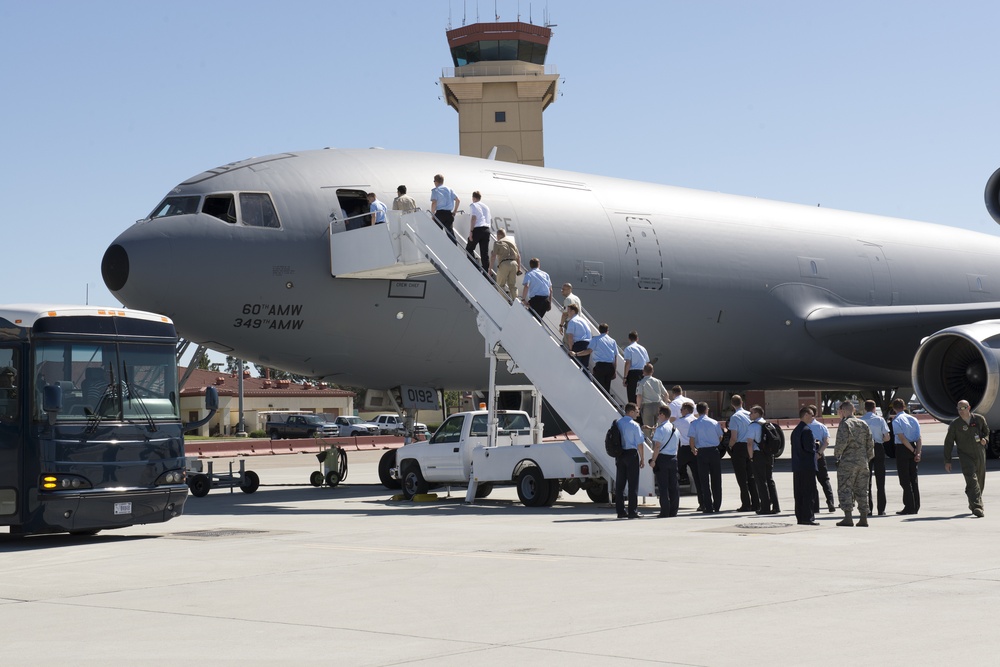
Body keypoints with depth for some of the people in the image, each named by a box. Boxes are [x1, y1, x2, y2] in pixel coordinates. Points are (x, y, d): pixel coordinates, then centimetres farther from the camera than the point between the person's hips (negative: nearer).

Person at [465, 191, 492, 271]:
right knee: (485, 252, 4)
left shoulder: (473, 205, 1)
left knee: (469, 249, 9)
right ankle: (486, 271, -1)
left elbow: (474, 218, -10)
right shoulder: (486, 206, 20)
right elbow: (490, 219, 22)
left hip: (477, 229, -5)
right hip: (486, 229, 5)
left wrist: (471, 231, -12)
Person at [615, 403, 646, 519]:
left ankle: (620, 511, 12)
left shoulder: (617, 423, 6)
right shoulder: (634, 425, -11)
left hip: (619, 454, 6)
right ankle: (633, 512, -1)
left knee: (619, 483, 9)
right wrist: (642, 459, 0)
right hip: (631, 454, -6)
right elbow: (639, 443, -9)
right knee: (633, 484, -1)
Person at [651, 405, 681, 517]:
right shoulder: (675, 428, 13)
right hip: (673, 458, 7)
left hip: (662, 458, -7)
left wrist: (653, 460, -15)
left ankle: (665, 512, -6)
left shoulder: (660, 429, -12)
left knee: (663, 486, -5)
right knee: (673, 485, 8)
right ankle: (673, 511, 11)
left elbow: (657, 446, -18)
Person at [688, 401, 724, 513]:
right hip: (714, 451, 2)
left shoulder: (694, 424, -5)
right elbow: (720, 438, 8)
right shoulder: (714, 422, 1)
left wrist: (693, 450, 8)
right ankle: (717, 506, 15)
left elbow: (691, 440, -10)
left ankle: (708, 507, 0)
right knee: (716, 480, 11)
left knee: (704, 481, 3)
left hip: (702, 452, -2)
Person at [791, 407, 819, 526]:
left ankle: (800, 517, 13)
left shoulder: (795, 431, 14)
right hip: (807, 466, -9)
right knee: (809, 492, -5)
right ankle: (807, 517, -6)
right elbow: (809, 447, -19)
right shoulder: (807, 430, -14)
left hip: (797, 466, 9)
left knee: (799, 493, 10)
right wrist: (816, 454, 0)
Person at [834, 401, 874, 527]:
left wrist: (838, 455, -3)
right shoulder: (863, 424, 12)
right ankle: (863, 518, 8)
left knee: (845, 490, -2)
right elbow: (870, 444, 11)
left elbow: (842, 442, -18)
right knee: (862, 491, 10)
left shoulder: (845, 424, -7)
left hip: (848, 461, -6)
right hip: (863, 462, 6)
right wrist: (868, 459, 18)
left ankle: (848, 517, -10)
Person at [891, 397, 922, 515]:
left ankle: (909, 507, -3)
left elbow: (903, 439, -16)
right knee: (913, 478, 12)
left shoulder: (896, 421, -10)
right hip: (913, 449, 6)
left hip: (902, 449, -6)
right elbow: (919, 438, 2)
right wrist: (918, 452, -4)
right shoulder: (913, 419, 9)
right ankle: (916, 507, 15)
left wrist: (914, 451, -9)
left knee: (905, 480, -2)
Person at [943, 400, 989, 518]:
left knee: (980, 482, 11)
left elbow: (987, 431, 19)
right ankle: (977, 508, -28)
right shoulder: (954, 425, -4)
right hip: (965, 456, -3)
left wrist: (985, 439, -5)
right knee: (972, 481, -19)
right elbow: (948, 443, 1)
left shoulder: (979, 419, 2)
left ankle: (972, 505, 32)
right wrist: (947, 461, 0)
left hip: (980, 455, 3)